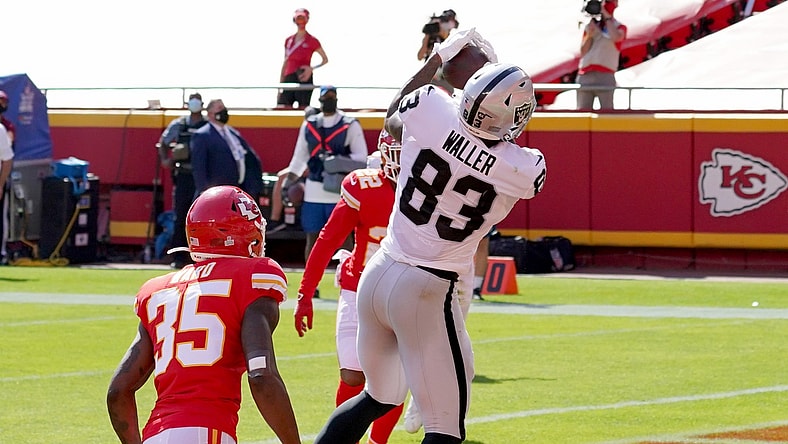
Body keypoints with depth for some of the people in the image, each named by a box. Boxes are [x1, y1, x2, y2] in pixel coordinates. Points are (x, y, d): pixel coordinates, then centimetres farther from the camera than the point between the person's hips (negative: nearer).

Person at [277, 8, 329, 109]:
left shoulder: (312, 41, 1)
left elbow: (325, 59, 3)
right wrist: (280, 83, 14)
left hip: (304, 78, -4)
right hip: (289, 78, 4)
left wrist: (311, 69, -13)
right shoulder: (289, 41, 14)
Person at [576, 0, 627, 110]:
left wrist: (607, 16, -3)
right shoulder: (590, 26, 19)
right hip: (585, 75, 3)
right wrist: (590, 34, -2)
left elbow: (616, 38, -15)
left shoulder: (619, 27, 10)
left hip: (605, 75, -3)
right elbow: (583, 52, 13)